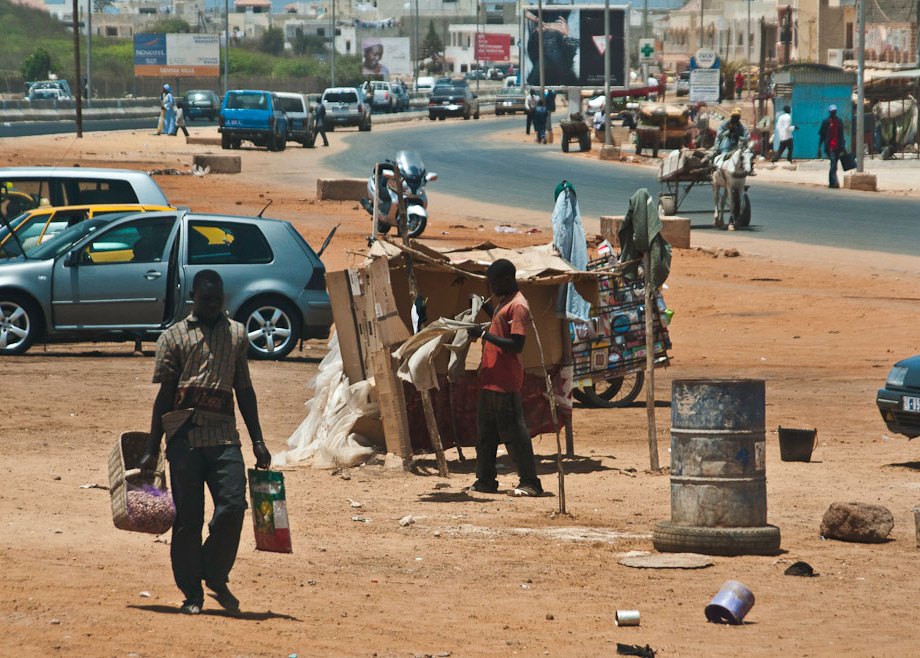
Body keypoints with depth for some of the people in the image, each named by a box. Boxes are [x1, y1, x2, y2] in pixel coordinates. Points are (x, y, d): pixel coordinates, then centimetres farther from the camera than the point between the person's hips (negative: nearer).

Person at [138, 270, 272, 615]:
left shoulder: (236, 334, 16)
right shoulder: (174, 336, 7)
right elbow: (164, 395, 6)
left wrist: (257, 441, 16)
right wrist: (153, 450, 3)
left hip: (224, 434, 2)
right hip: (184, 435, -2)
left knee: (233, 506, -12)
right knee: (187, 517, -1)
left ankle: (215, 576, 9)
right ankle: (191, 593, 8)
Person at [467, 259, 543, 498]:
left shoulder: (518, 306, -16)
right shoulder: (504, 302, 15)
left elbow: (516, 345, -22)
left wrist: (484, 335, -21)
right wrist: (485, 307, 21)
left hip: (506, 382, -10)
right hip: (490, 379, 10)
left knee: (513, 433, -8)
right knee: (486, 432, 14)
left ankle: (530, 482, -5)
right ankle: (485, 479, 21)